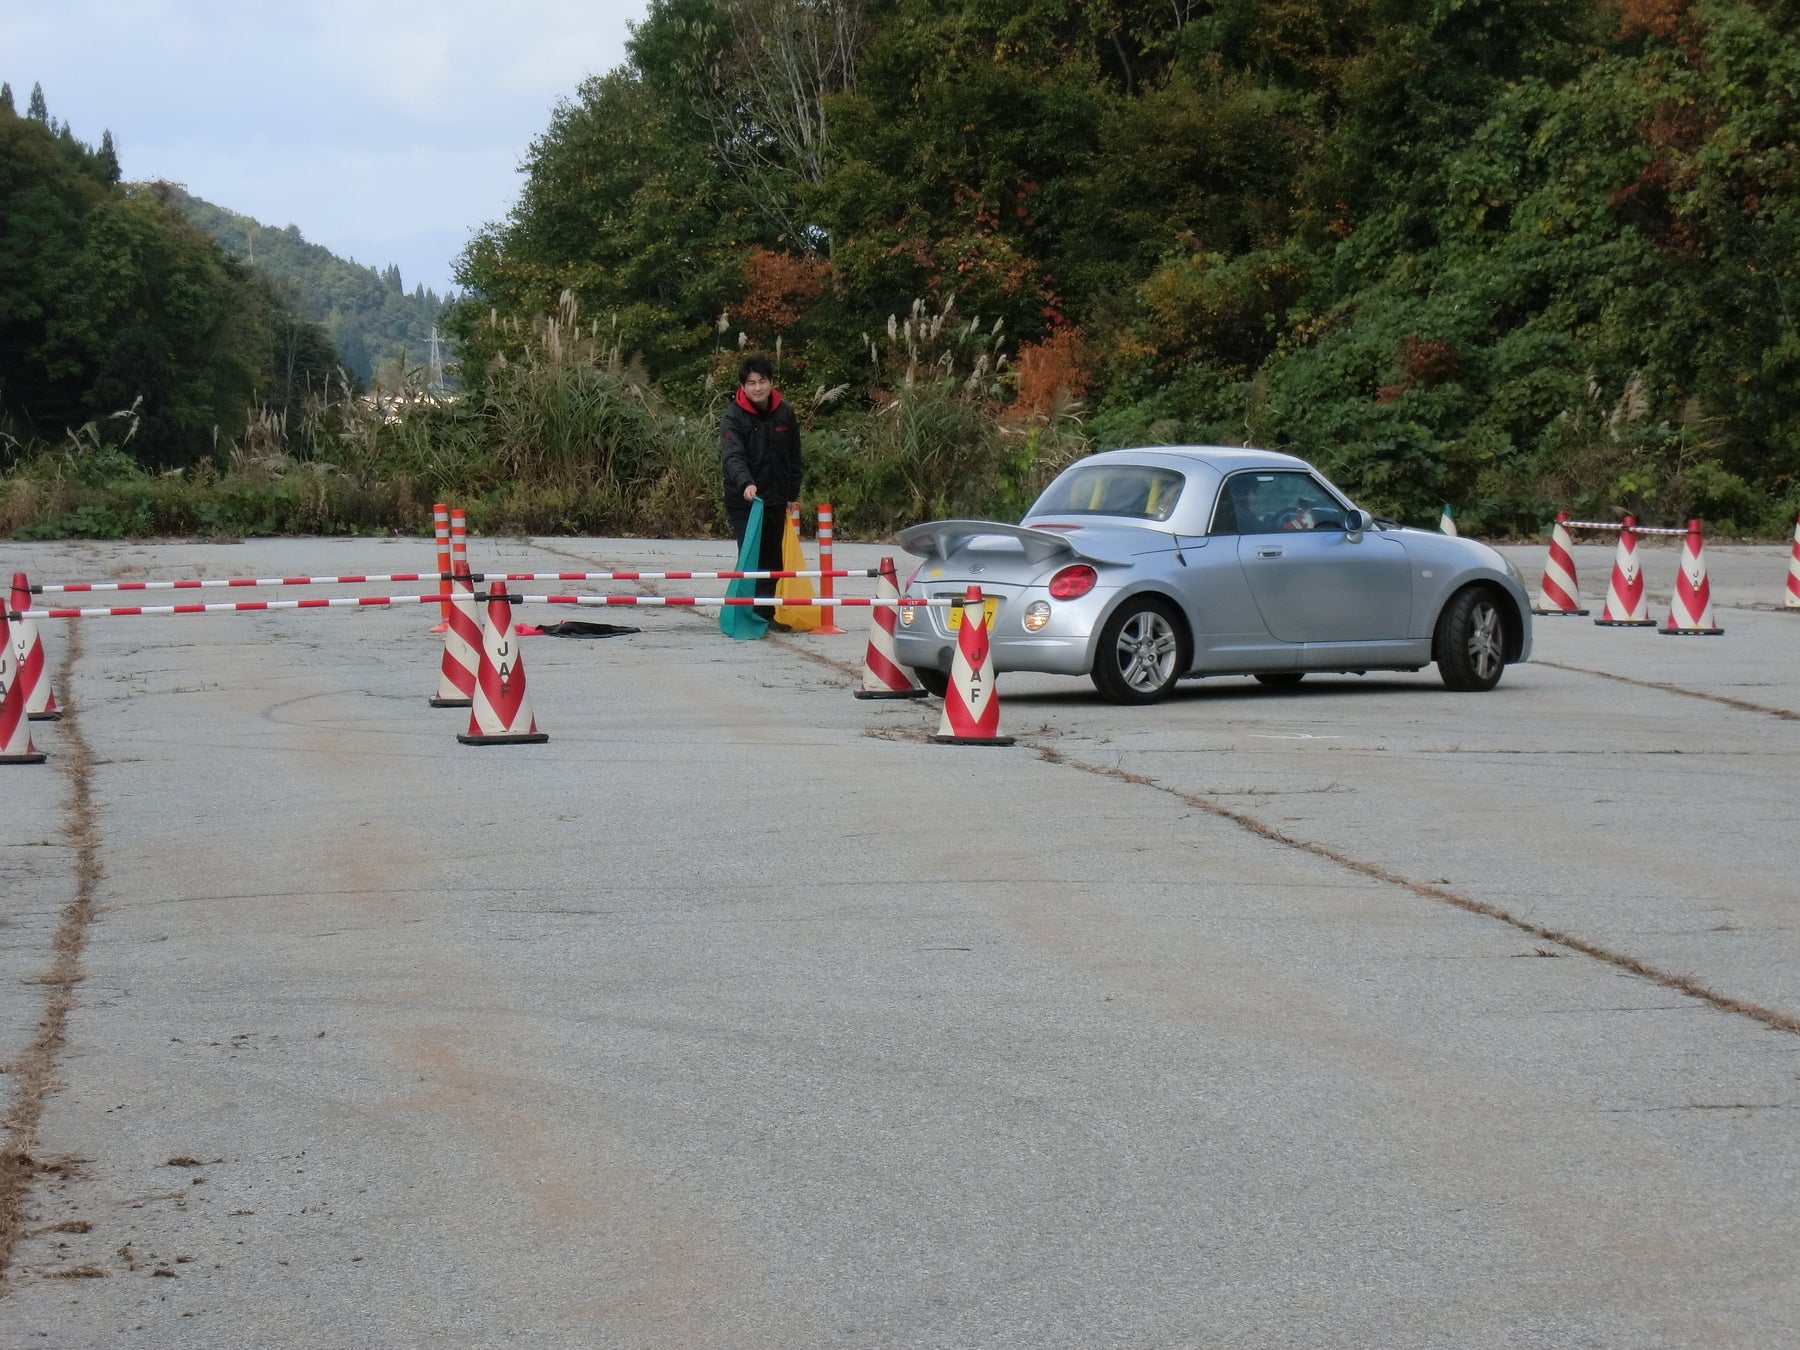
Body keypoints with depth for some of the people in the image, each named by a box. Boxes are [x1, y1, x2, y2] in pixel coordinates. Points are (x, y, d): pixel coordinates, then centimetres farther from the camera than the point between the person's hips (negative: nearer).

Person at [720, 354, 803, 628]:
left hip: (776, 500, 5)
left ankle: (767, 614, 20)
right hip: (744, 500, -5)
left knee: (773, 561, 10)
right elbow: (732, 456, -24)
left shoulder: (785, 413, 3)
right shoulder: (733, 416, -11)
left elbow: (794, 457, 13)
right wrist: (745, 483, -41)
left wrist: (793, 495, 13)